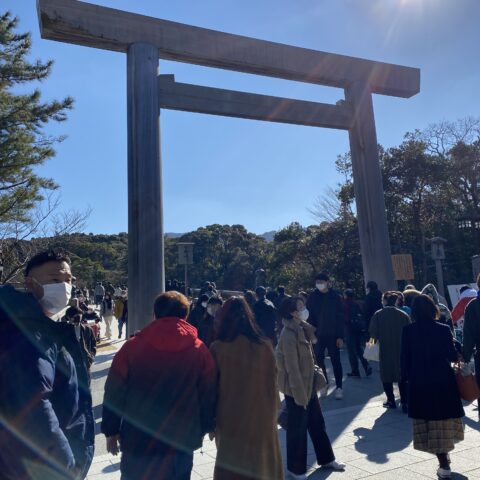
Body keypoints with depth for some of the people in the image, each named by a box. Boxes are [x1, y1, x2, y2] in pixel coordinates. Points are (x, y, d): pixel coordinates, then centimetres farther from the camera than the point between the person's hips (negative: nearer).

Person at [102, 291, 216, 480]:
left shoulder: (132, 347, -9)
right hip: (181, 444, 1)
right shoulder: (199, 351, -8)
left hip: (137, 442, 0)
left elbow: (114, 394, -5)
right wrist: (201, 430, 13)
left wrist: (111, 431, 7)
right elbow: (208, 398, -2)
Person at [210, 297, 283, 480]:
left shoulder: (217, 348, -14)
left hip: (229, 420, -1)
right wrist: (272, 414, 11)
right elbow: (272, 383, -3)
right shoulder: (264, 346, -11)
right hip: (261, 419, 1)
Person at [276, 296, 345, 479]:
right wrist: (299, 394, -20)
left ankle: (326, 458, 39)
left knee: (317, 423, 21)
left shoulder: (302, 329, 5)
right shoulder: (289, 334, -24)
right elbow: (292, 368, -23)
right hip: (296, 389, -8)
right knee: (297, 428, 8)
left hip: (308, 385, 9)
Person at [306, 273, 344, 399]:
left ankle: (339, 387, 14)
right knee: (319, 360, 8)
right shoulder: (313, 297, -1)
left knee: (335, 361, 4)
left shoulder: (335, 296, -4)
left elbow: (340, 317, -3)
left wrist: (340, 336, -8)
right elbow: (310, 316, 1)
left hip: (332, 335, -2)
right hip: (318, 335, 2)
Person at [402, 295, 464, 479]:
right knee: (444, 420, 17)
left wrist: (406, 377, 7)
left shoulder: (408, 331, -7)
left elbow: (405, 357, -4)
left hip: (419, 382, 0)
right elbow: (452, 356, -5)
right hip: (443, 381, 0)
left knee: (430, 423, 10)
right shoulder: (443, 330, -9)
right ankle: (444, 459, 28)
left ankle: (444, 464, 12)